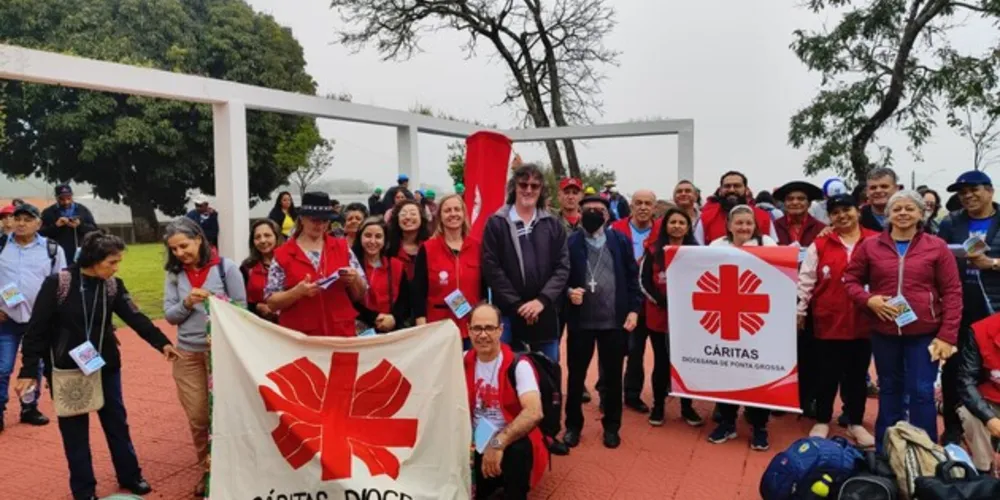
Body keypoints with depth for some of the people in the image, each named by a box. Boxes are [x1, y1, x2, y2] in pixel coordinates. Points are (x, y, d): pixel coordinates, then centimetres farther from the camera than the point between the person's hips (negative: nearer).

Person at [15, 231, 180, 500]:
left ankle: (130, 476, 30)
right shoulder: (57, 284, -14)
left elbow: (135, 317, -8)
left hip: (106, 366, 4)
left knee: (117, 422, 14)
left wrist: (161, 342, -21)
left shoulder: (113, 285, -3)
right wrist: (29, 370, -13)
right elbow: (37, 328, -11)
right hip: (66, 369, -3)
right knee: (74, 430, 8)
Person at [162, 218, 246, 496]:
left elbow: (241, 308, -5)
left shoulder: (225, 267, -7)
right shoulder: (174, 274, 3)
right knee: (197, 417, 11)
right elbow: (169, 315, 2)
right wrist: (187, 303, -16)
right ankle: (206, 469, 28)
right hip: (188, 353, 3)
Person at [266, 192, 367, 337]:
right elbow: (271, 303, -1)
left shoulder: (342, 248, 7)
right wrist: (297, 291, -18)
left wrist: (355, 279, -10)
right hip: (301, 338, -2)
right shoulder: (283, 254, 0)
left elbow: (360, 296, 11)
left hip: (342, 334, 2)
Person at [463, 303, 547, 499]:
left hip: (511, 442, -4)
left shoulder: (518, 365, -15)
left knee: (519, 449, -36)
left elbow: (534, 412, -27)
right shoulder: (464, 362, 1)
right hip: (476, 444, 4)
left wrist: (498, 443, -33)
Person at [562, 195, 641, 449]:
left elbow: (632, 277, 3)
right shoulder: (571, 242, -2)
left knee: (613, 375, 12)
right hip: (581, 321, -1)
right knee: (576, 375, 9)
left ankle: (611, 426, 27)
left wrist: (634, 309, -3)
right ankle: (573, 425, 25)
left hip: (615, 320, 1)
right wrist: (569, 291, -19)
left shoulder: (621, 240, 2)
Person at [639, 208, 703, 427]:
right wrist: (663, 302, -15)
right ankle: (658, 406, 19)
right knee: (661, 363, 6)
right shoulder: (653, 251, 3)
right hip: (659, 315, -1)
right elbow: (644, 281, -3)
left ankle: (687, 407, 21)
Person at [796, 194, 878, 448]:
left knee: (858, 373, 13)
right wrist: (800, 311, -2)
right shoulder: (819, 245, -1)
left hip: (863, 320, 1)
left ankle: (856, 423, 27)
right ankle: (822, 421, 23)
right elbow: (806, 281, 0)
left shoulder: (876, 242, 1)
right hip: (828, 320, -1)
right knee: (826, 374, 8)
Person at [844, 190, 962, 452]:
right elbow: (851, 280, 8)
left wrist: (948, 334, -8)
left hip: (925, 332, -2)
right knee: (889, 390, 14)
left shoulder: (937, 247, -2)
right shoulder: (870, 246, 1)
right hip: (884, 332, 2)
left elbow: (952, 292, -2)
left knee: (922, 392, -1)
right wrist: (868, 299, -13)